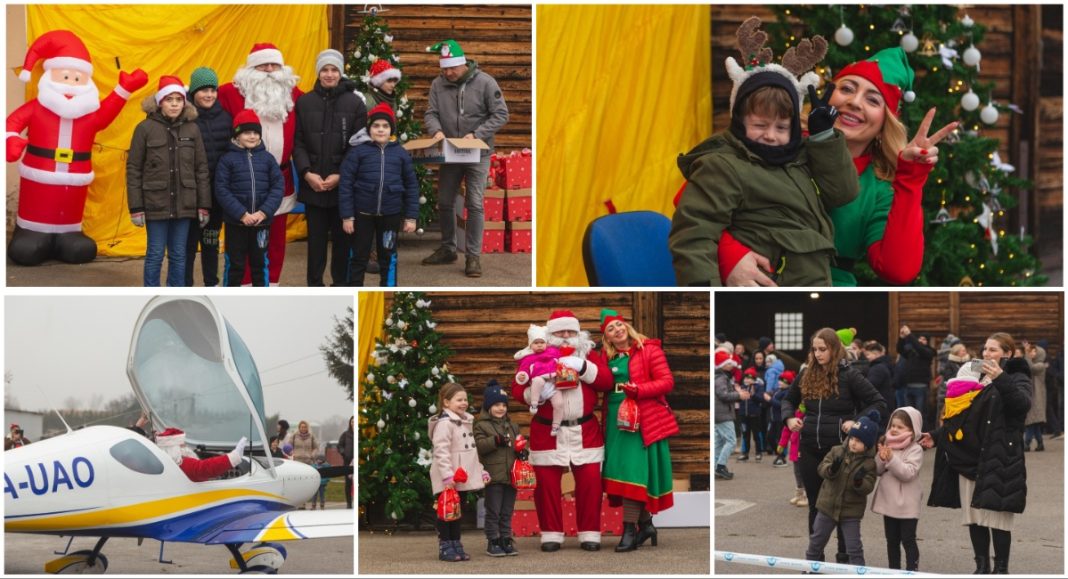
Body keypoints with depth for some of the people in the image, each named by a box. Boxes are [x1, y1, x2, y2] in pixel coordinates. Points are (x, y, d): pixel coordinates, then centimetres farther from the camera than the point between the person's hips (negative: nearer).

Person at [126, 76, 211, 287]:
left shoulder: (192, 128, 2)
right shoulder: (146, 128, -6)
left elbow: (201, 169, 6)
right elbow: (133, 169, -4)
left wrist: (203, 205, 3)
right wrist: (136, 207, -8)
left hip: (184, 204, 3)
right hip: (156, 203, -3)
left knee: (178, 255, 10)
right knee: (155, 254, 4)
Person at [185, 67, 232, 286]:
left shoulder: (224, 117, 6)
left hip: (217, 191, 4)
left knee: (211, 239, 14)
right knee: (189, 240, 0)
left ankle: (211, 285, 24)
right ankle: (185, 287, 8)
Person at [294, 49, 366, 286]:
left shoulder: (355, 104, 0)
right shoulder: (304, 102, 4)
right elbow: (298, 142, 2)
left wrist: (341, 175, -11)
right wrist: (307, 172, -11)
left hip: (343, 185, -1)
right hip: (313, 184, 1)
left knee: (342, 237, 6)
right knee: (316, 237, 6)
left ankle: (341, 283, 17)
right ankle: (315, 285, 14)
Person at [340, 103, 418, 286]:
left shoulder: (400, 153, 4)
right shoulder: (358, 151, -4)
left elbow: (411, 186, 7)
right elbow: (346, 184, -5)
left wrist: (411, 216, 2)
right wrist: (347, 216, -8)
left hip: (391, 214, 2)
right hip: (363, 213, -2)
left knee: (388, 257, 11)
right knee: (359, 256, 7)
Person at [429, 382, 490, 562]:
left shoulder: (466, 422, 16)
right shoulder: (444, 423, -14)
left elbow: (472, 450, 23)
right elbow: (441, 451, -22)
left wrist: (481, 471, 19)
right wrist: (447, 476, -28)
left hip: (462, 478, 8)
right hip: (449, 480, -8)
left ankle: (456, 546, 20)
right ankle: (445, 548, 4)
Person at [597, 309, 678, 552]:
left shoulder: (648, 350, -3)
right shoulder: (607, 356, 12)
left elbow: (667, 382, -8)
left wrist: (637, 390, -18)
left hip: (642, 420, -6)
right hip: (616, 420, 6)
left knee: (632, 472, -11)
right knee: (620, 471, 5)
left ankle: (630, 529, -10)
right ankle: (645, 524, 16)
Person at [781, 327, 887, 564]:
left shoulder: (849, 375, -7)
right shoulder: (807, 374, 6)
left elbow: (879, 403, -7)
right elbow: (788, 399, 21)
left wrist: (857, 422, -19)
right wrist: (788, 418, 1)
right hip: (810, 449, 4)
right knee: (815, 504, 11)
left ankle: (844, 557, 14)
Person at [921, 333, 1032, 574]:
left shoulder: (1017, 378, 3)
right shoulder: (976, 377, 20)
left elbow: (1023, 404, -20)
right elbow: (960, 419, 23)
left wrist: (1001, 379, -30)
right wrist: (936, 437, 12)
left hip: (999, 461, -6)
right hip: (969, 458, 6)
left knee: (997, 516, -10)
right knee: (973, 516, 6)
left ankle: (1001, 568, -2)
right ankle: (981, 566, 15)